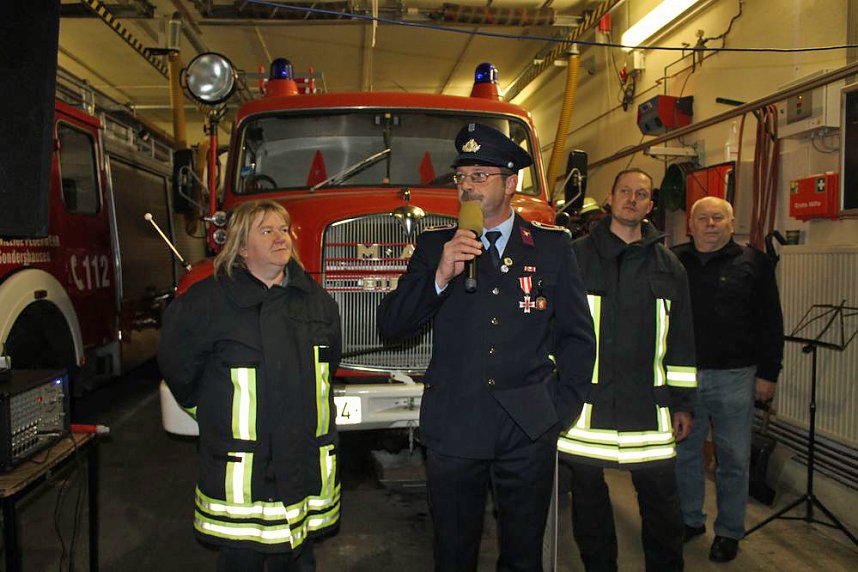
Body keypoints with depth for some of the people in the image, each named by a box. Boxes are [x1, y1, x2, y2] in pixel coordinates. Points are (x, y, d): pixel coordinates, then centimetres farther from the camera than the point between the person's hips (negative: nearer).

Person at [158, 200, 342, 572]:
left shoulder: (318, 301, 5)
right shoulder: (208, 301, -10)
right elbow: (177, 367, 0)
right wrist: (212, 413, 8)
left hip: (307, 464, 4)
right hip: (241, 470, -4)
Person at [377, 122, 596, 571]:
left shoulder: (553, 247, 4)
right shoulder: (434, 247, 4)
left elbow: (578, 335, 8)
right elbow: (390, 324, -4)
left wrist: (562, 408, 2)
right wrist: (440, 275, -17)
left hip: (528, 432, 0)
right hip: (452, 430, 1)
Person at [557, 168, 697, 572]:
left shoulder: (668, 266, 10)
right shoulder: (576, 256, 3)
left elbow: (681, 340, 12)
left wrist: (683, 402, 10)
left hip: (647, 404, 2)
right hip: (584, 402, -1)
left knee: (660, 494, 7)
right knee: (587, 491, 10)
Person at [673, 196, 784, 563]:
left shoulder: (752, 264, 2)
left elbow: (770, 323, 2)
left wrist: (768, 373, -2)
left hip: (733, 378, -2)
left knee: (734, 459, 7)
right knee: (683, 453, 12)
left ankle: (729, 532, 23)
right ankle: (690, 520, 30)